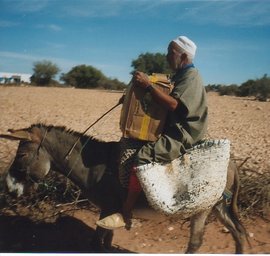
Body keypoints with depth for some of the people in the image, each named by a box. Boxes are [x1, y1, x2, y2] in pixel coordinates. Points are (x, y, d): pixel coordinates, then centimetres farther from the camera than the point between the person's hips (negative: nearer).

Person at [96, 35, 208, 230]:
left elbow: (173, 104, -24)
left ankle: (126, 214, -20)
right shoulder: (181, 75, 19)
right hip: (175, 131, 11)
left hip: (182, 136, -11)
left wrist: (148, 85, -23)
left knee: (144, 157, -29)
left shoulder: (191, 76, -12)